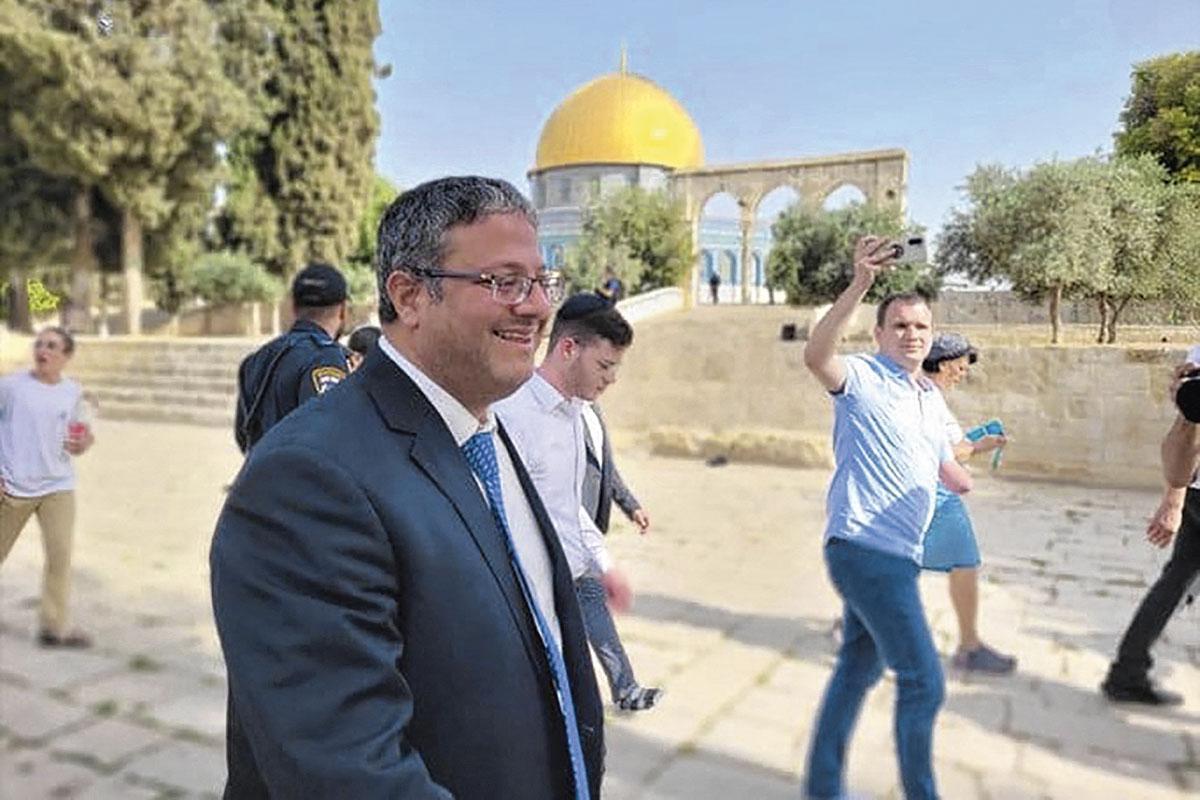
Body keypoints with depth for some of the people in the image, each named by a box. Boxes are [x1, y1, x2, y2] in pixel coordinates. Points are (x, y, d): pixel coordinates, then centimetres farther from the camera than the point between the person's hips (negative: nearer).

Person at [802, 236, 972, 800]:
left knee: (859, 670, 18)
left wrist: (968, 476, 4)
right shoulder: (862, 378, -9)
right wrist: (859, 285, -40)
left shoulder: (931, 398, 16)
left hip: (895, 554, 10)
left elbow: (945, 465, 27)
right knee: (923, 680, -5)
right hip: (864, 549, -9)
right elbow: (815, 356, -31)